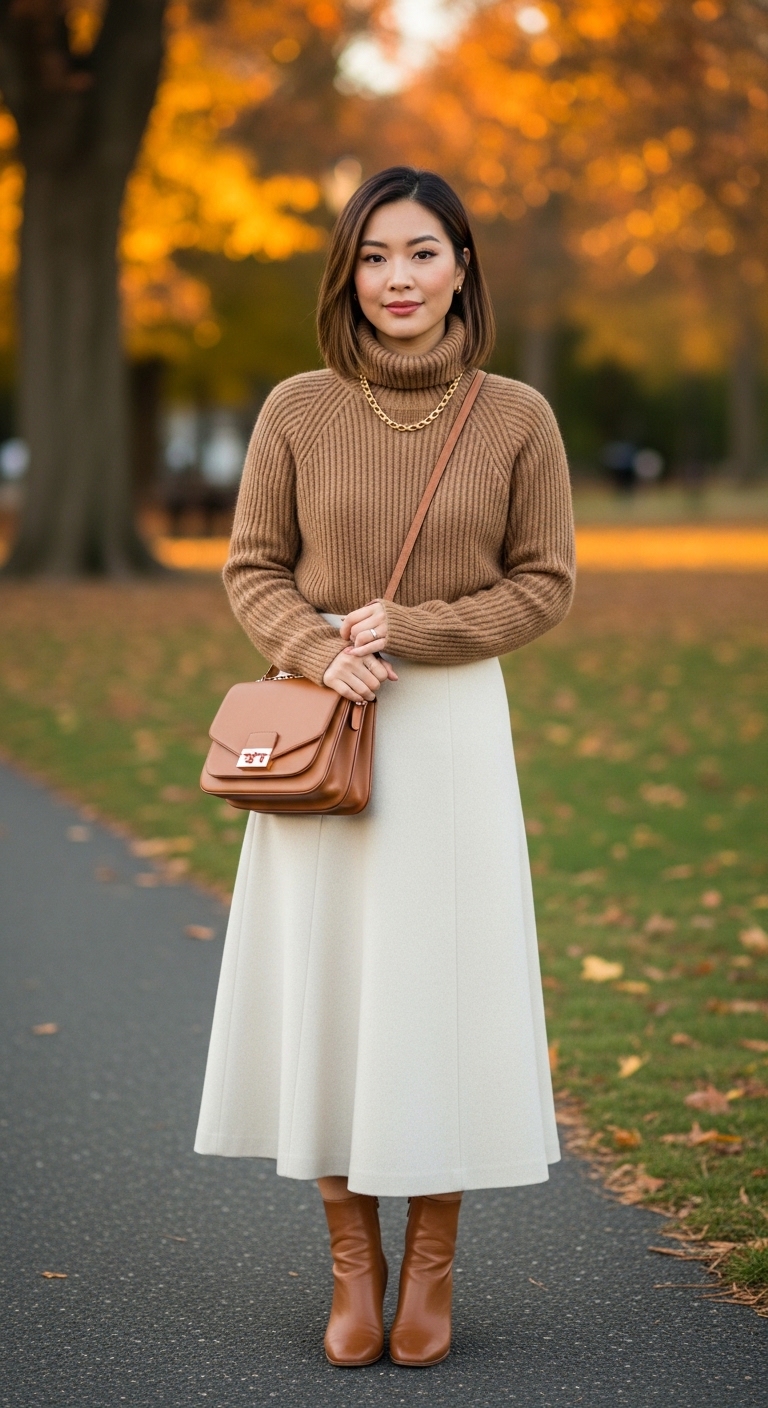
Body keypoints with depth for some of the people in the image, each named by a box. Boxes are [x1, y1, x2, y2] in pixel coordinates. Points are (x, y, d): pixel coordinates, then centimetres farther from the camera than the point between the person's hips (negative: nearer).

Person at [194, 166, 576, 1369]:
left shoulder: (516, 418, -2)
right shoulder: (298, 411, -1)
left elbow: (544, 584, 0)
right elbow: (253, 568, 4)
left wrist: (407, 629, -11)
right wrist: (320, 650, -14)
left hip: (453, 727, -1)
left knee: (442, 986, 2)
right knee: (325, 986, 5)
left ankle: (431, 1269, 17)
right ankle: (353, 1269, 18)